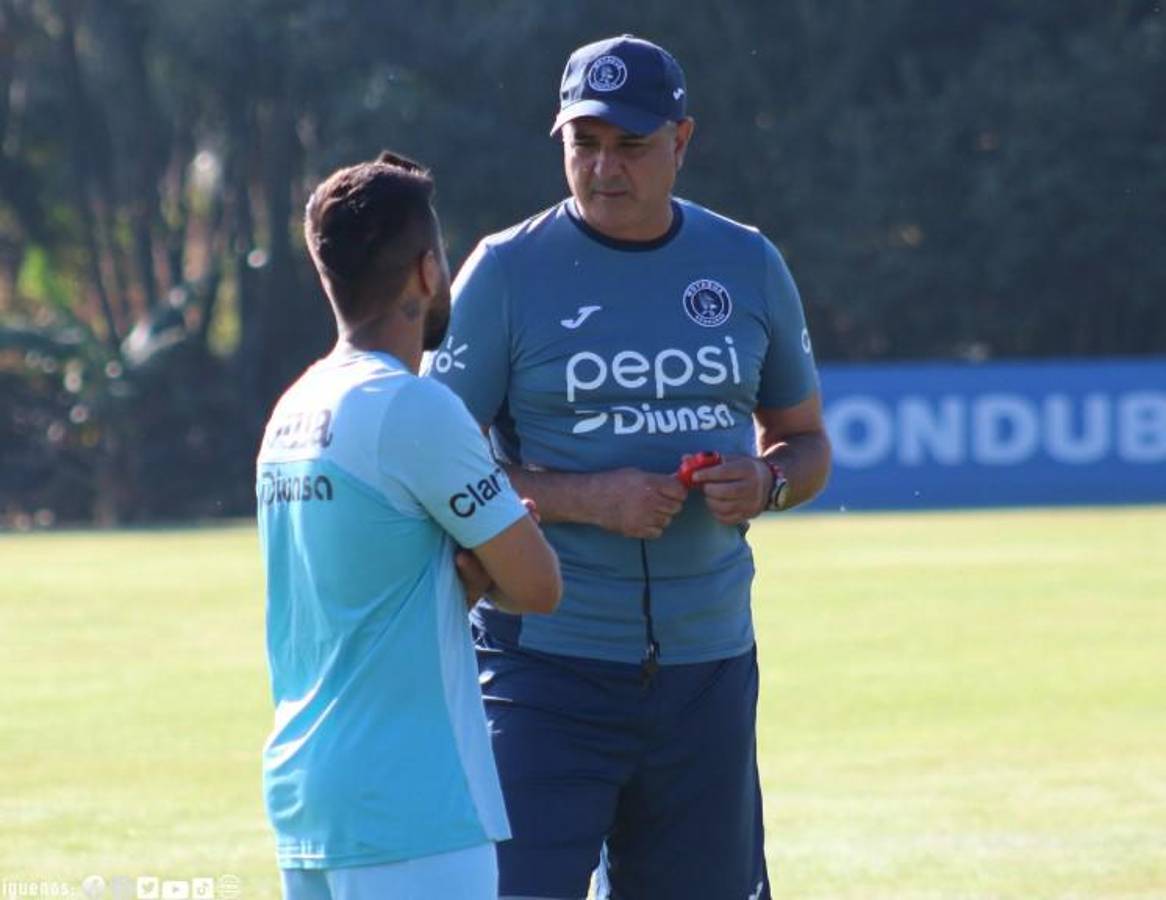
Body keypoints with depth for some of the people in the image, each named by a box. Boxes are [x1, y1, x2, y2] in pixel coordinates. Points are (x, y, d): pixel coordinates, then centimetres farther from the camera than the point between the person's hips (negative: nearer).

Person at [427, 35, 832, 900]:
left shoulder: (749, 266, 8)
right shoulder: (507, 272, -3)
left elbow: (806, 441, 18)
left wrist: (765, 481, -6)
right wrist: (585, 499, -18)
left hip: (710, 661, 4)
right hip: (549, 662, -4)